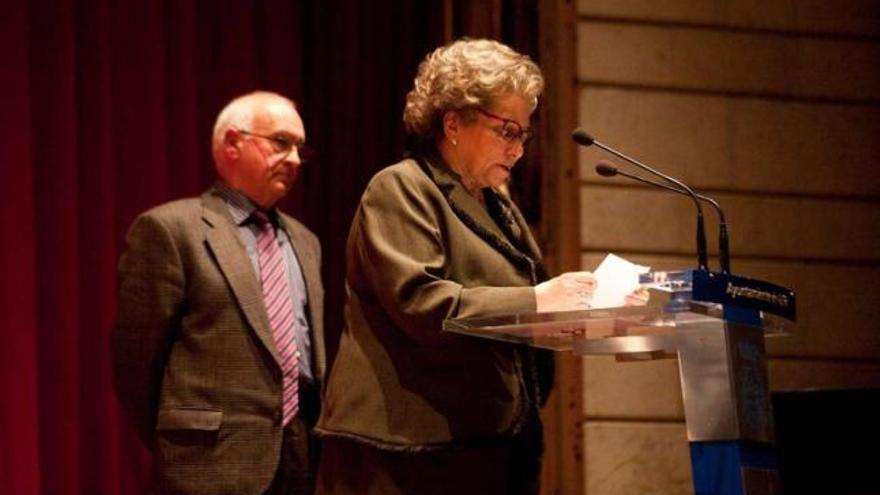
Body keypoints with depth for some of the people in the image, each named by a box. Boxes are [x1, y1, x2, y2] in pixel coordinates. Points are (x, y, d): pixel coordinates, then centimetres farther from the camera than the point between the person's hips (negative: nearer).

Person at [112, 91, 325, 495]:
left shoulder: (304, 242, 20)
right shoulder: (170, 229, -4)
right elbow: (136, 355, -4)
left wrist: (314, 436, 16)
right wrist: (178, 450, 3)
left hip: (303, 461, 6)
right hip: (216, 462, -6)